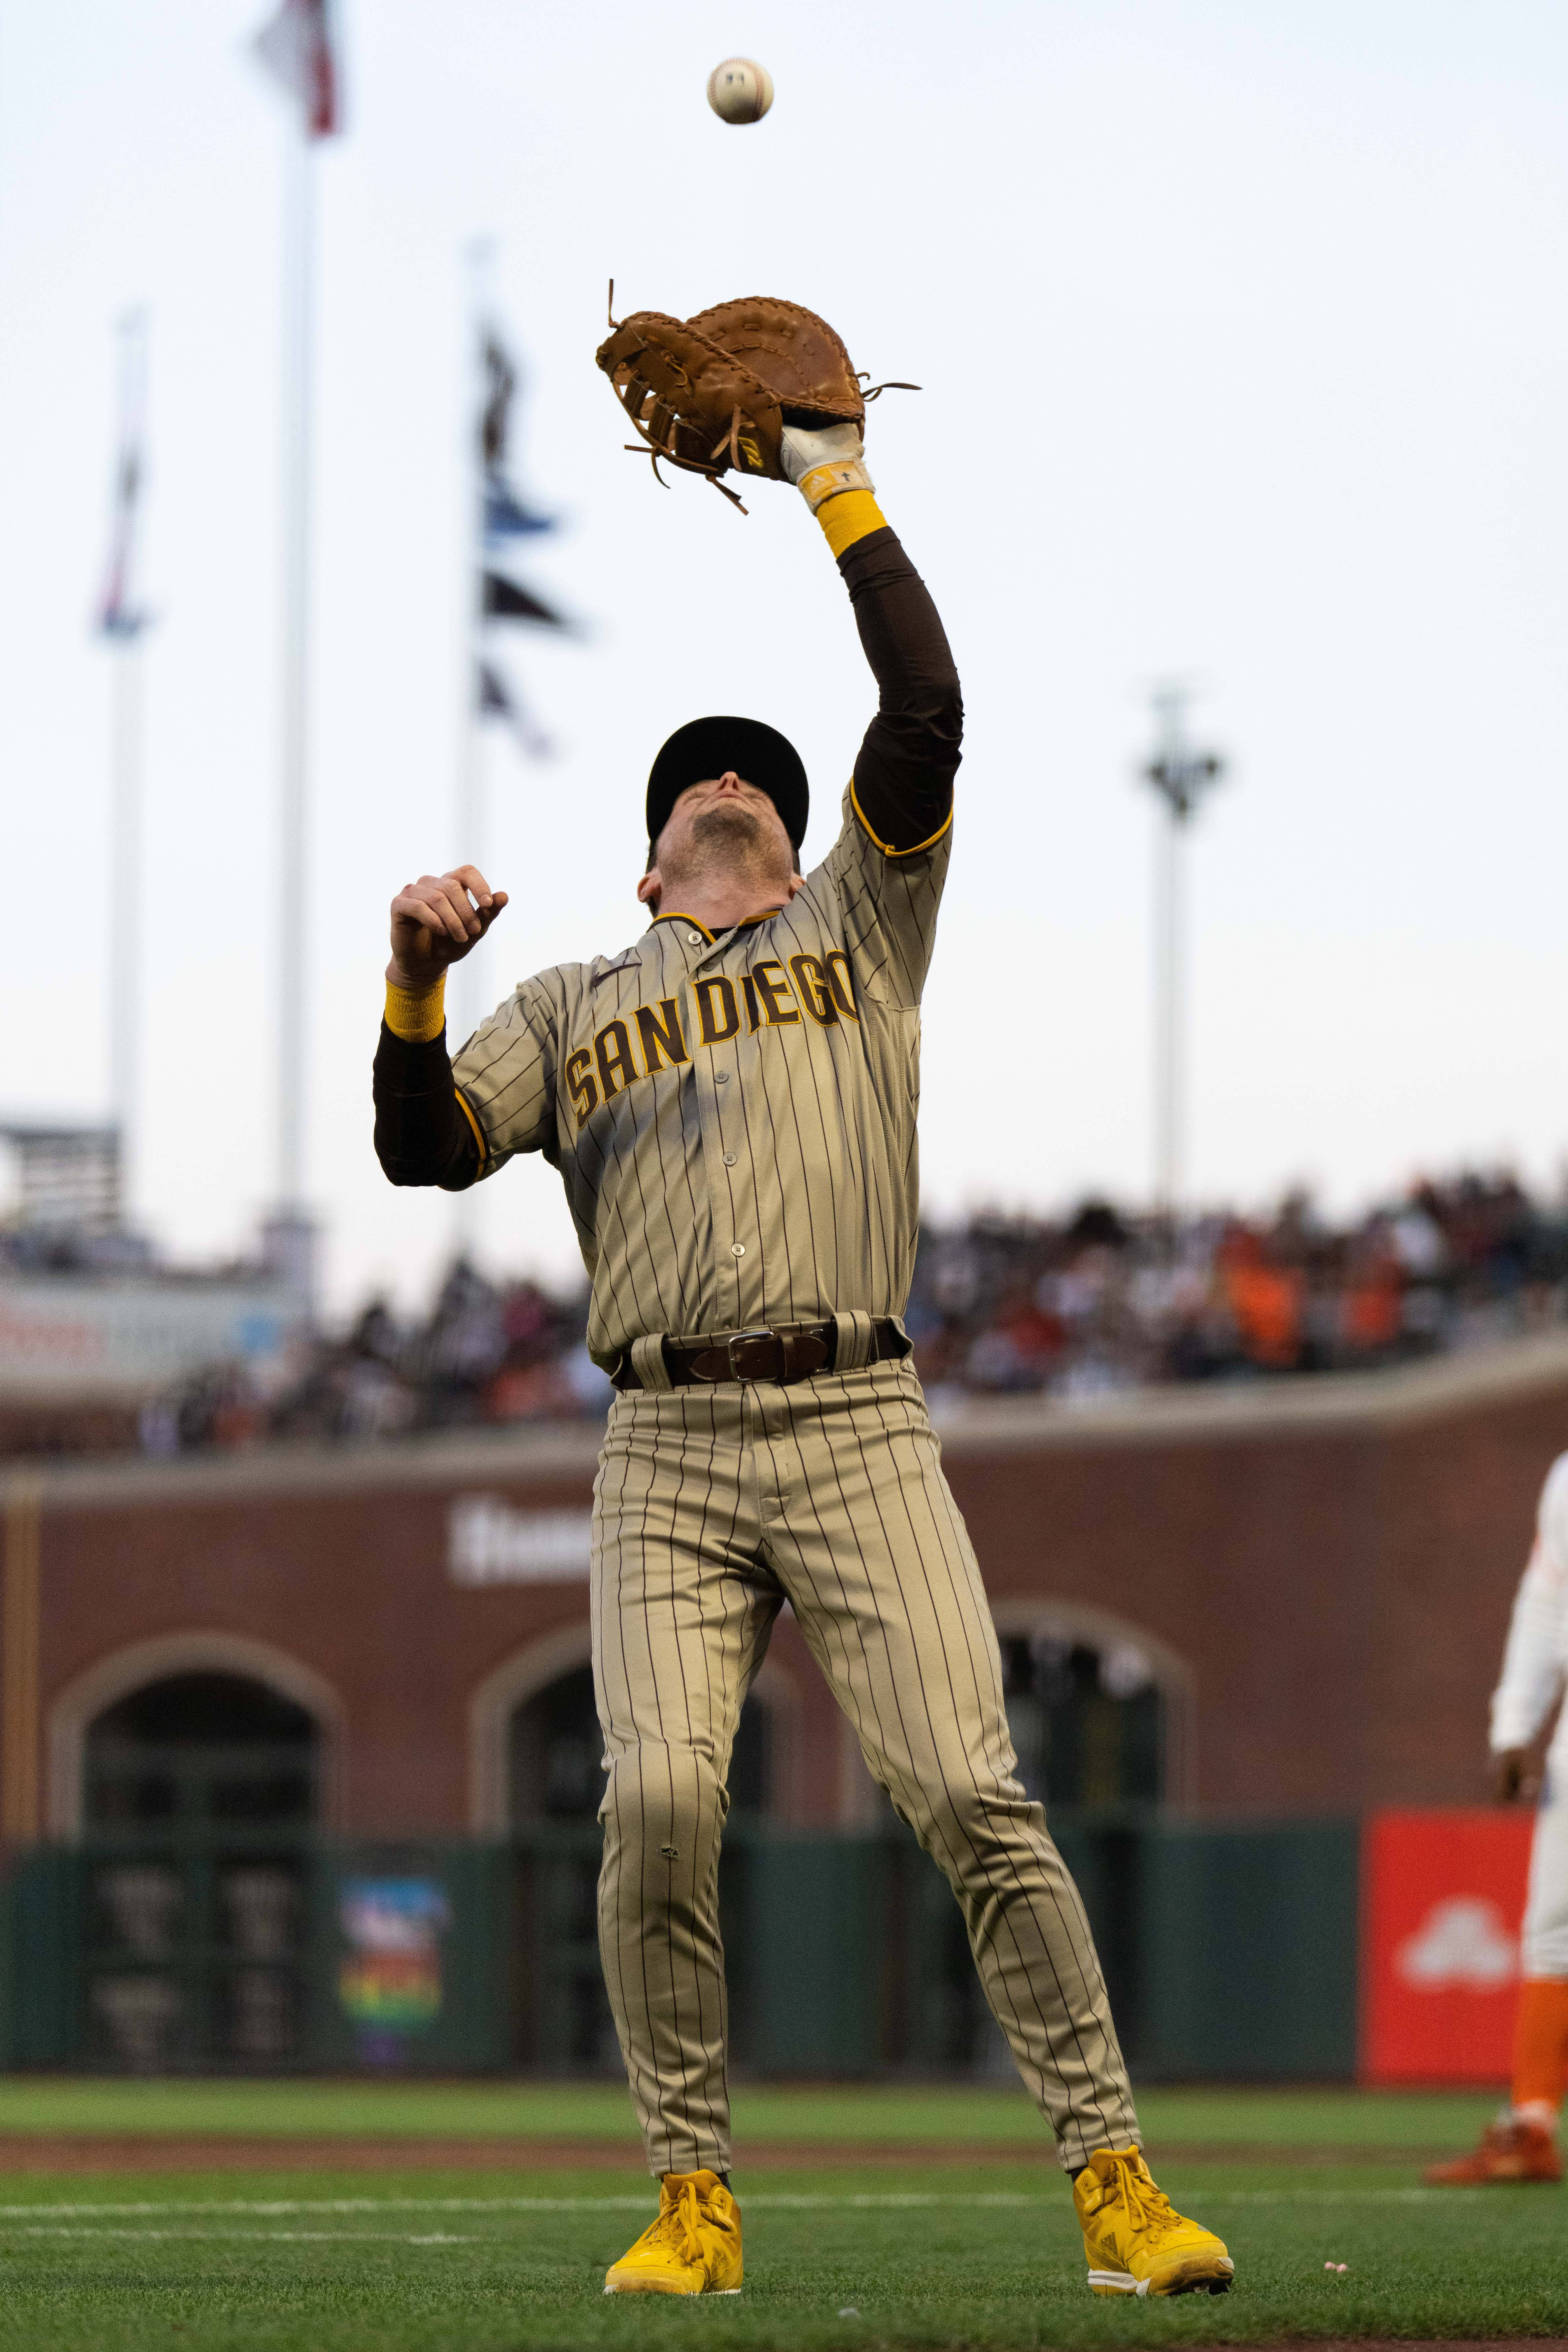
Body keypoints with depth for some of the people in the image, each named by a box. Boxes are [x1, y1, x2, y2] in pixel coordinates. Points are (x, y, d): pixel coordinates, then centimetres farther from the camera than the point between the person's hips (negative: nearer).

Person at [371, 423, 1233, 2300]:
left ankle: (1113, 2181, -9)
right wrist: (419, 975, -7)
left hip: (861, 1430, -1)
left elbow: (926, 715, 8)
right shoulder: (570, 1010, 22)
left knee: (973, 1796, -12)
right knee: (657, 1799, -16)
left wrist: (839, 490, 9)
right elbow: (424, 1148, 8)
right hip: (665, 1453, 1)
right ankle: (692, 2200, -6)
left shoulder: (860, 930, 20)